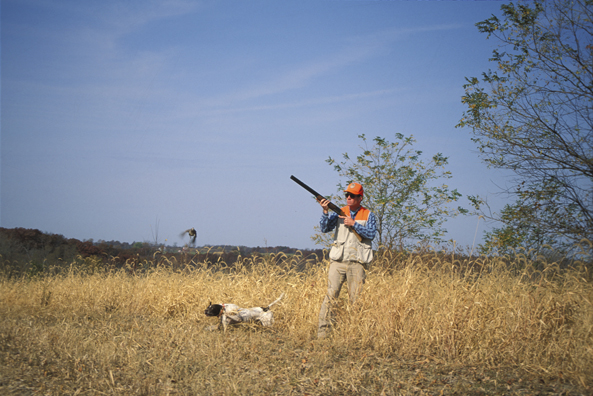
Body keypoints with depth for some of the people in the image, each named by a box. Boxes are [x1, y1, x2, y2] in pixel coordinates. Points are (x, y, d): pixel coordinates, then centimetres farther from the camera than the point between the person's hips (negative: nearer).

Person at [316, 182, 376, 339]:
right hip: (338, 261, 1)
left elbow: (371, 234, -7)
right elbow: (324, 228, -1)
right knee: (331, 295, -7)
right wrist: (325, 211, -15)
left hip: (357, 263, 0)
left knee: (356, 298, 2)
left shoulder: (368, 215, 7)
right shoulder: (339, 212, 10)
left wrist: (354, 224, -12)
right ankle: (323, 330, -7)